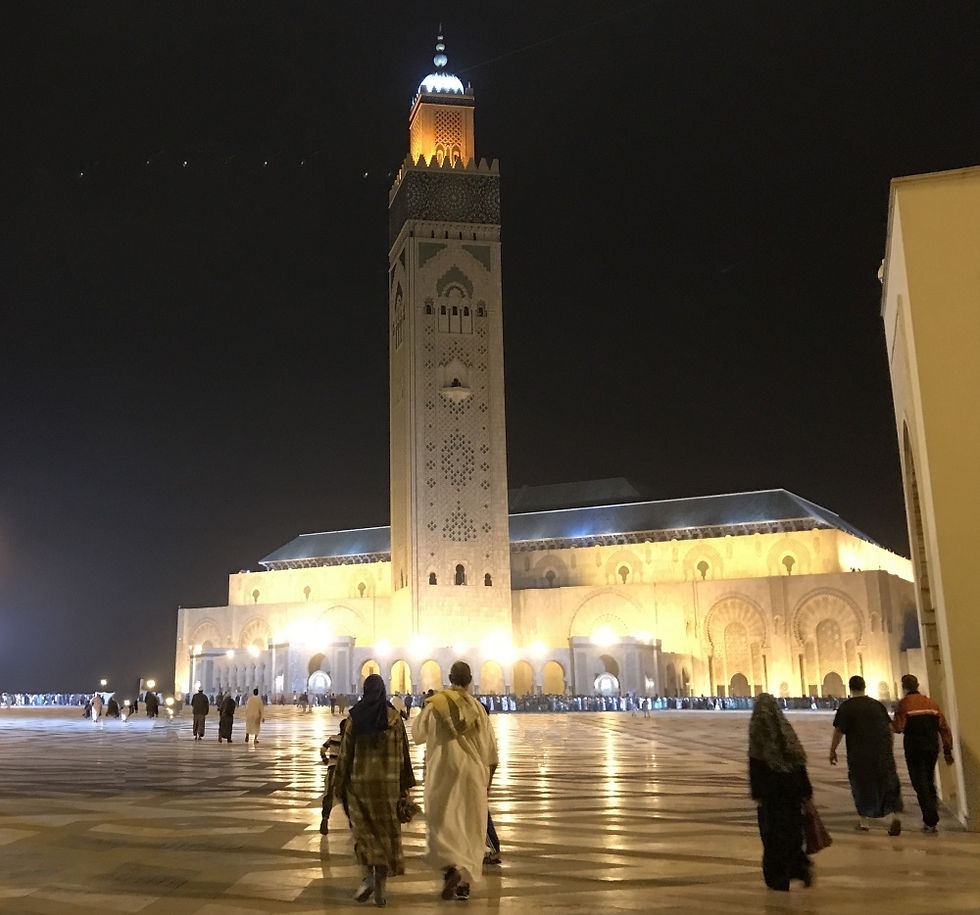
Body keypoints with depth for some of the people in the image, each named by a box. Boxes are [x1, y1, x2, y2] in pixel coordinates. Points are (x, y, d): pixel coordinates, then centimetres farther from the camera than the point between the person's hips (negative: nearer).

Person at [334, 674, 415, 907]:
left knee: (364, 828, 13)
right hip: (388, 781, 0)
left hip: (360, 779, 0)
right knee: (385, 831, 8)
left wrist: (339, 783, 5)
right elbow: (402, 752, 0)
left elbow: (345, 751, -2)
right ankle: (381, 887, 5)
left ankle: (368, 875, -6)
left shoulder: (355, 717, -4)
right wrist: (405, 783, 7)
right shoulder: (394, 717, -2)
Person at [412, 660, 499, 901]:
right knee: (471, 825, 11)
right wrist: (488, 778, 18)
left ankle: (451, 866, -22)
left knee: (443, 821, 4)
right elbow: (490, 749, 6)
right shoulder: (478, 708, 2)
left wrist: (424, 711, 22)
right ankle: (465, 881, 9)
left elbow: (418, 735, 7)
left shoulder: (435, 704, -4)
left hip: (443, 773, -2)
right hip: (473, 774, 2)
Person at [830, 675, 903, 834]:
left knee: (861, 784, 12)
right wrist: (889, 749, 22)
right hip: (883, 752, 3)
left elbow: (838, 731, -8)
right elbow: (889, 727, 11)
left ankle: (863, 821, 18)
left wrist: (832, 750, 3)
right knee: (888, 782, 9)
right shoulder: (877, 704, 7)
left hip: (859, 753, -2)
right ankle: (896, 815, -9)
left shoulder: (846, 707, -5)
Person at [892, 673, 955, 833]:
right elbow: (944, 728, 9)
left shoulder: (904, 703, -7)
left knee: (920, 785, -2)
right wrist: (948, 750, 12)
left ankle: (931, 822, -7)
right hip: (932, 748, 6)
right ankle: (930, 818, 21)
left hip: (914, 749, -6)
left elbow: (898, 728, -15)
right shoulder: (931, 703, 11)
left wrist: (892, 722, 8)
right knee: (929, 783, 18)